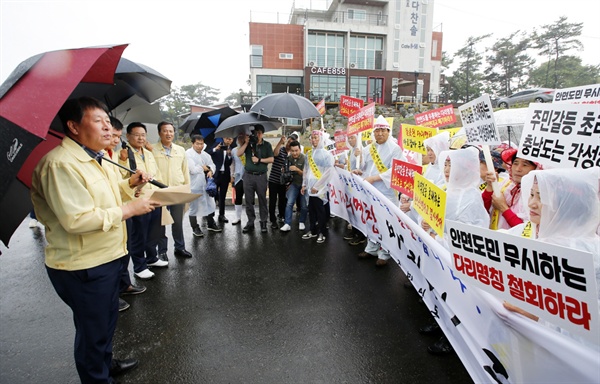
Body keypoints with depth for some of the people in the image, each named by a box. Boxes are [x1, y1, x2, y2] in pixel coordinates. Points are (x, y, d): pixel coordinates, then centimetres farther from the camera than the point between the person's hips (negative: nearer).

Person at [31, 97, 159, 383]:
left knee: (108, 318, 27)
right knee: (92, 330, 10)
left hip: (106, 257, 10)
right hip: (82, 267, -10)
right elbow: (76, 219, -30)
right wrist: (130, 209, -24)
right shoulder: (61, 164, -24)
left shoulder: (99, 160, 8)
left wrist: (131, 183, 4)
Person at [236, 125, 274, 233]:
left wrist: (259, 160, -9)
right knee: (249, 200, 5)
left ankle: (263, 222, 11)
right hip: (248, 175, 2)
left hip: (261, 176, -2)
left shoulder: (267, 145, 6)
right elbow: (239, 154, -3)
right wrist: (246, 143, -10)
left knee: (262, 200, 2)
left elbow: (271, 159, 0)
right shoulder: (248, 143, 9)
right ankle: (250, 222, 14)